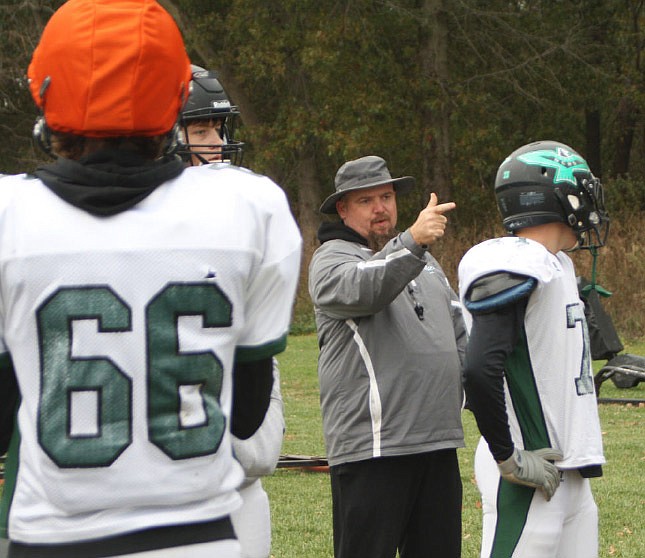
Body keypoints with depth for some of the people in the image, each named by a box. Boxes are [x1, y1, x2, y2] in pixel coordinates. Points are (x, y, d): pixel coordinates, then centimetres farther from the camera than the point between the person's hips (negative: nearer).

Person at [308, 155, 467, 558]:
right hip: (372, 445, -7)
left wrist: (456, 395, 17)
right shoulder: (332, 258, -2)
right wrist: (412, 241, -39)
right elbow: (362, 289, -25)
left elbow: (460, 330, 30)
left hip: (439, 441, 7)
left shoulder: (423, 260, 23)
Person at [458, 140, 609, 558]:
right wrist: (509, 459, -20)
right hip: (531, 478, -9)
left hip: (569, 474, 9)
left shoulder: (558, 266, 15)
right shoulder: (516, 270, -15)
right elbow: (480, 370, -26)